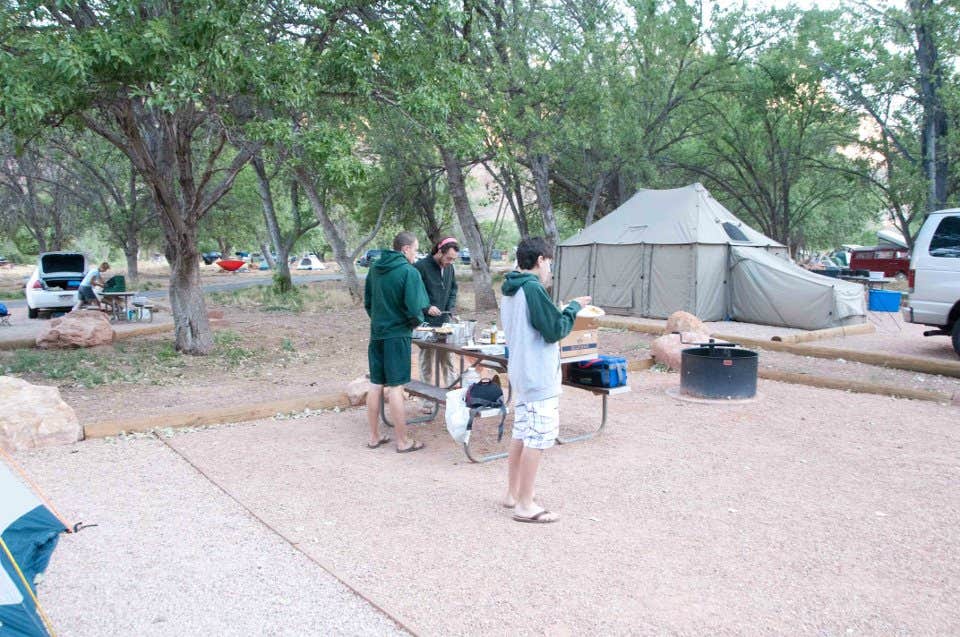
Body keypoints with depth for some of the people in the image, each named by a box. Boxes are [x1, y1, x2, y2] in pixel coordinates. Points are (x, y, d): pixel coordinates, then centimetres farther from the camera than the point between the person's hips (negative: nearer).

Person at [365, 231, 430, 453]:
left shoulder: (375, 268, 6)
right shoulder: (409, 272, -15)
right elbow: (414, 309, -20)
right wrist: (418, 321, 0)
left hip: (376, 334, 7)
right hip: (397, 335, -6)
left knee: (376, 385, 12)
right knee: (395, 388, -2)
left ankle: (374, 437, 22)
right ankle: (403, 441, 8)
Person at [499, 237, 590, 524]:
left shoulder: (510, 290, 11)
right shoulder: (533, 288, -18)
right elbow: (555, 330, -16)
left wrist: (560, 310, 14)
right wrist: (573, 307, -3)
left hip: (520, 373, 10)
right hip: (539, 376, -10)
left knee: (521, 434, 16)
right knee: (536, 439, -3)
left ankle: (513, 494, 25)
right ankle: (525, 505, 3)